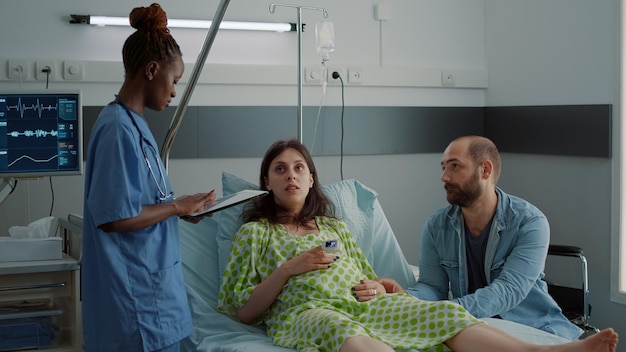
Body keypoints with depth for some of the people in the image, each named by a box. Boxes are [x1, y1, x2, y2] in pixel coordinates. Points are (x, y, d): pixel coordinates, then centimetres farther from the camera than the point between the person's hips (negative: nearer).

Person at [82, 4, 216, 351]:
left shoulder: (132, 123, 11)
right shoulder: (119, 128, -18)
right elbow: (113, 216, -23)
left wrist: (182, 207, 7)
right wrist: (177, 207, -12)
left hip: (148, 286, 10)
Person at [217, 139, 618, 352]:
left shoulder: (333, 226, 29)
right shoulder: (254, 233, 15)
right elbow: (242, 310, 7)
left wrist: (377, 288, 3)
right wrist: (289, 268, -5)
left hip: (362, 306, 5)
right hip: (305, 312, -5)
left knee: (444, 312, -24)